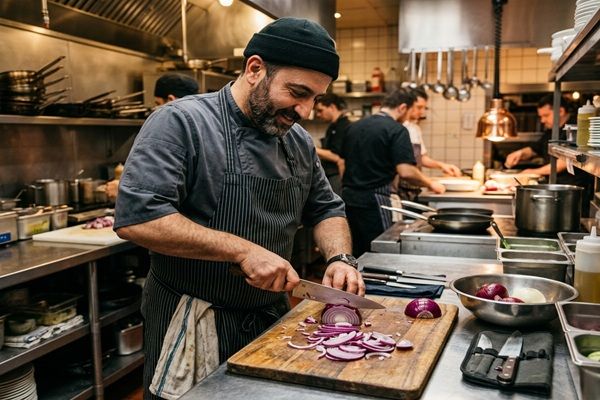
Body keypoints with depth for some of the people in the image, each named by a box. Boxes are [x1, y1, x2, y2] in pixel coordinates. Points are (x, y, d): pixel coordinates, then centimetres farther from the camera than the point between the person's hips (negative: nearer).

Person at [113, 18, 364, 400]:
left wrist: (340, 257, -8)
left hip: (272, 320, 7)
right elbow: (136, 217, -26)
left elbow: (326, 208, 13)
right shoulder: (180, 122, -17)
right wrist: (243, 250, -28)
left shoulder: (299, 141, 4)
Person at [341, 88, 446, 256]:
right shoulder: (397, 130, -10)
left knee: (356, 254, 15)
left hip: (348, 197, 7)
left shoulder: (355, 126, 11)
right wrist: (430, 184, -3)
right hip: (374, 200, -7)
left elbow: (342, 162, 17)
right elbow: (405, 171, -18)